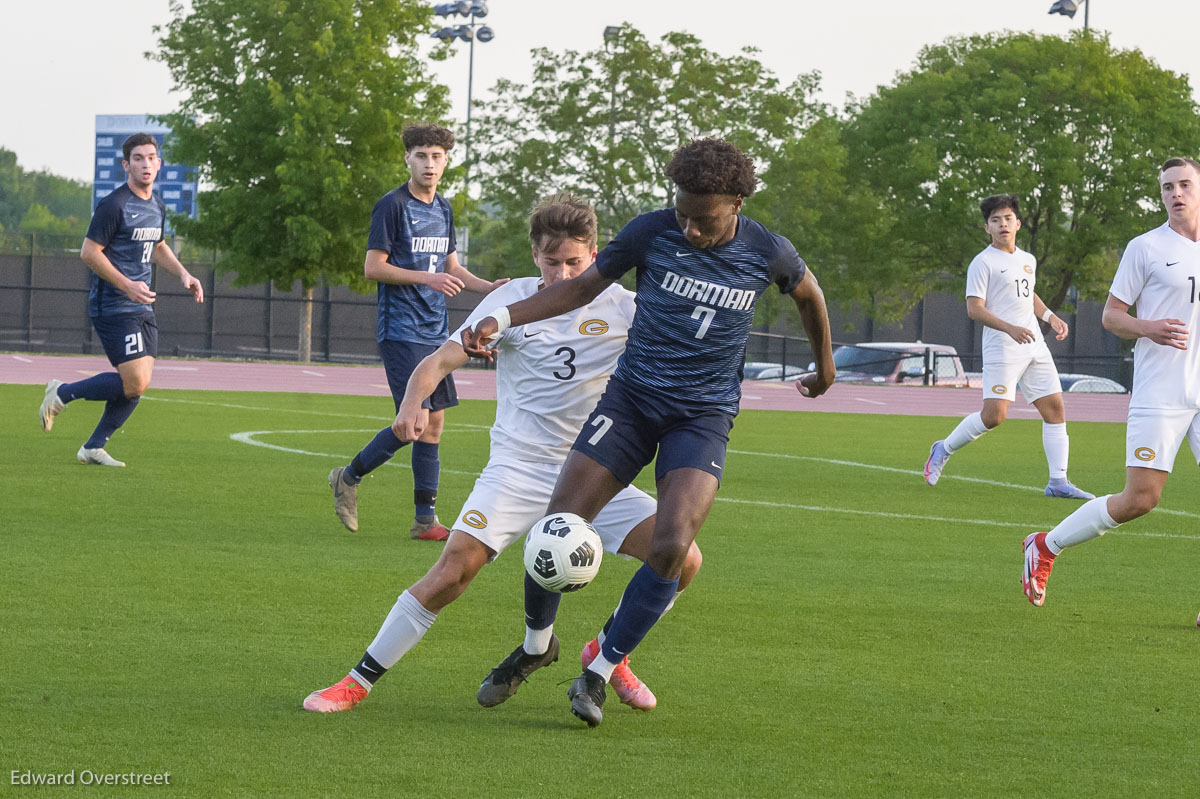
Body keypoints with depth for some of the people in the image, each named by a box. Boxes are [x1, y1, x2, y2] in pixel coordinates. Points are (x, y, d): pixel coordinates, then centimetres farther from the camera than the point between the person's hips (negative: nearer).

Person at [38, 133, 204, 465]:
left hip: (142, 306, 8)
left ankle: (94, 447, 15)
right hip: (113, 308, -8)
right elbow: (89, 252, -14)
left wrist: (184, 275, 14)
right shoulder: (114, 206, -14)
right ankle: (61, 394, 3)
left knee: (139, 384, 3)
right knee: (134, 384, -15)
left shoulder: (157, 207, 12)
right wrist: (127, 286, -20)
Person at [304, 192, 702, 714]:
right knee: (455, 568, -21)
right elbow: (442, 359, -9)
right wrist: (413, 402, -30)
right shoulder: (513, 301, -3)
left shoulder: (620, 306, -1)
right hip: (518, 468, -2)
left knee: (682, 559, -14)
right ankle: (359, 681, -10)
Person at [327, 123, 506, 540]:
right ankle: (349, 477, 6)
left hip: (435, 330, 8)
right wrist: (426, 278, -21)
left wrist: (489, 287, 7)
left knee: (434, 421, 5)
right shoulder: (392, 206, -9)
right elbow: (373, 267, -12)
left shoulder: (443, 209, 14)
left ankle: (425, 518, 8)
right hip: (401, 330, -7)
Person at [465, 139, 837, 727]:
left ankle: (601, 671, -5)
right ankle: (536, 642, 19)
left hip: (704, 414, -1)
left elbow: (809, 296, 16)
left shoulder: (767, 254, -6)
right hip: (632, 397, 1)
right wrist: (502, 318, -8)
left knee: (671, 549, -22)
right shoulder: (652, 232, -6)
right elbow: (582, 287, 4)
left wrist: (824, 368, 31)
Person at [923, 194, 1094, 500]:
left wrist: (1050, 317, 19)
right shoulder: (983, 262, -6)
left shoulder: (1028, 261, 16)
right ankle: (944, 449, 8)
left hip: (1035, 348, 7)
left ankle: (1058, 481, 2)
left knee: (1055, 407, -1)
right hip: (1001, 350, -7)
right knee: (994, 414, -15)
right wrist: (1010, 329, -24)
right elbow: (974, 308, -13)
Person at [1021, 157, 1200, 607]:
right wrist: (1149, 328, -19)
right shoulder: (1146, 248, -1)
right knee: (1139, 500, -8)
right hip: (1159, 396, -5)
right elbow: (1111, 316, 0)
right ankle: (1045, 547, 11)